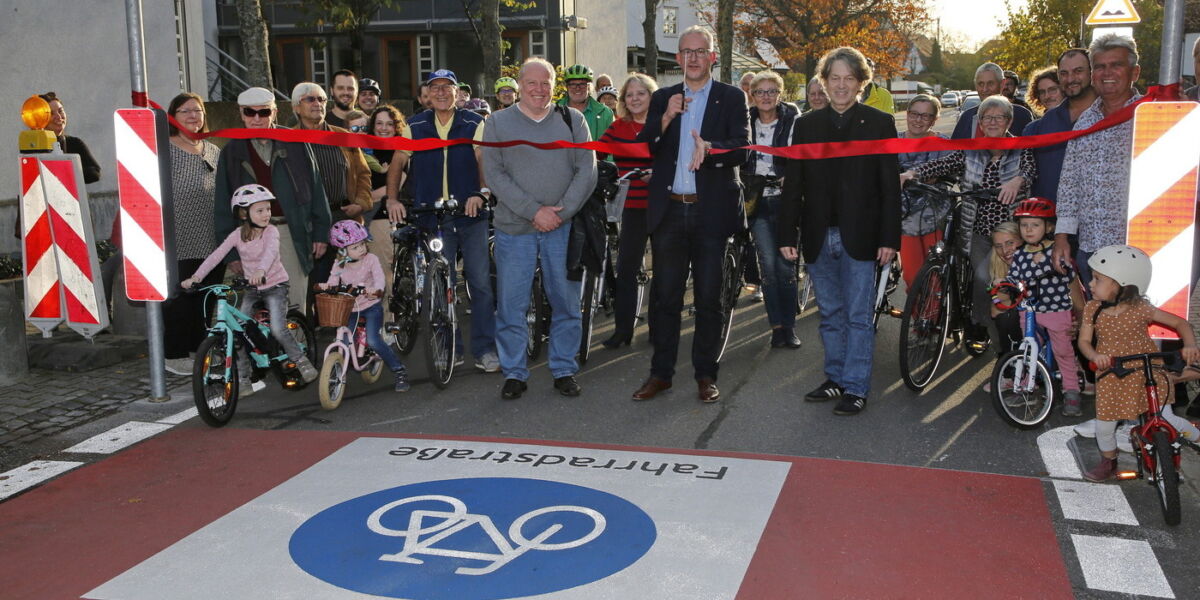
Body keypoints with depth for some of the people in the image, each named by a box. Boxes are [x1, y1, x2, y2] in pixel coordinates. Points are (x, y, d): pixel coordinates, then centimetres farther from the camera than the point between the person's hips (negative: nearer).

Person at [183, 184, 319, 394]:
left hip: (274, 284, -4)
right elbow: (216, 255, -12)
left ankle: (301, 361, 6)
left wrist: (261, 271, -55)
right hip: (251, 288, 4)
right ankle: (243, 379, 6)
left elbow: (271, 251, -34)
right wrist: (196, 277, -24)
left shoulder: (271, 231, -14)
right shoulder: (237, 235, -5)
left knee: (278, 329, -19)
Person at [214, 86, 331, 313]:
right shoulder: (232, 152, 9)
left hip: (292, 233, 0)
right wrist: (231, 251, 1)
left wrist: (321, 232, 4)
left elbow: (315, 189, 9)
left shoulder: (295, 144, 8)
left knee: (295, 305, 1)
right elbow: (222, 205, 8)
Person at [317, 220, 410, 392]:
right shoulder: (339, 266, 1)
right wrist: (325, 286, -28)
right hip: (350, 308, 4)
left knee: (373, 340, -21)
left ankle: (399, 371, -9)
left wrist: (376, 290, -46)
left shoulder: (371, 259, -9)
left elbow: (379, 278, -23)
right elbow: (332, 283, -4)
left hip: (371, 305, -4)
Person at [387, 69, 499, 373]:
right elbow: (397, 165, 11)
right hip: (432, 217, 2)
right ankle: (449, 348, 17)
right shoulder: (415, 127, 9)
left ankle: (485, 349, 5)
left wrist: (482, 193, -23)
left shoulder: (474, 124, 3)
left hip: (471, 215, -1)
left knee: (481, 283, -3)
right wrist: (392, 200, -4)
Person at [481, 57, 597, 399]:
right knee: (511, 305, 2)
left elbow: (587, 170, 1)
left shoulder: (573, 120, 8)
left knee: (567, 302, 5)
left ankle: (564, 370, 19)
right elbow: (494, 174, -3)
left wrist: (562, 211, -11)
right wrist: (534, 211, -13)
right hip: (514, 228, -1)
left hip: (563, 228, 1)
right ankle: (514, 373, 15)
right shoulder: (498, 123, 6)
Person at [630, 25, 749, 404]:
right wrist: (665, 119, -15)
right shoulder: (662, 99, 11)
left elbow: (741, 149, -11)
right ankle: (660, 372, 18)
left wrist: (709, 148, -31)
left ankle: (706, 374, 17)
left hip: (711, 211, -2)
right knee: (664, 296, 7)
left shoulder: (731, 98, 3)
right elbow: (642, 151, 1)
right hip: (669, 211, 2)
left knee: (708, 298, 5)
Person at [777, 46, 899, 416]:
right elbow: (793, 184, 6)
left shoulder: (879, 123, 1)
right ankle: (835, 378, 24)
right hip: (819, 237, 3)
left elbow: (890, 186, -1)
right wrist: (787, 235, -1)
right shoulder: (806, 125, 8)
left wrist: (889, 238, -7)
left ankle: (855, 388, 8)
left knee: (858, 316, 1)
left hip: (859, 238, -3)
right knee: (830, 314, 12)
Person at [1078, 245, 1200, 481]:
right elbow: (1084, 340, -5)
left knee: (1167, 420, -5)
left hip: (1147, 373, -2)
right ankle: (1108, 462, 30)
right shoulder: (1093, 310, -8)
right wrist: (1095, 356, -27)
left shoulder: (1141, 309, -15)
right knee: (1104, 426, 4)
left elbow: (1180, 323, -7)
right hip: (1111, 377, 2)